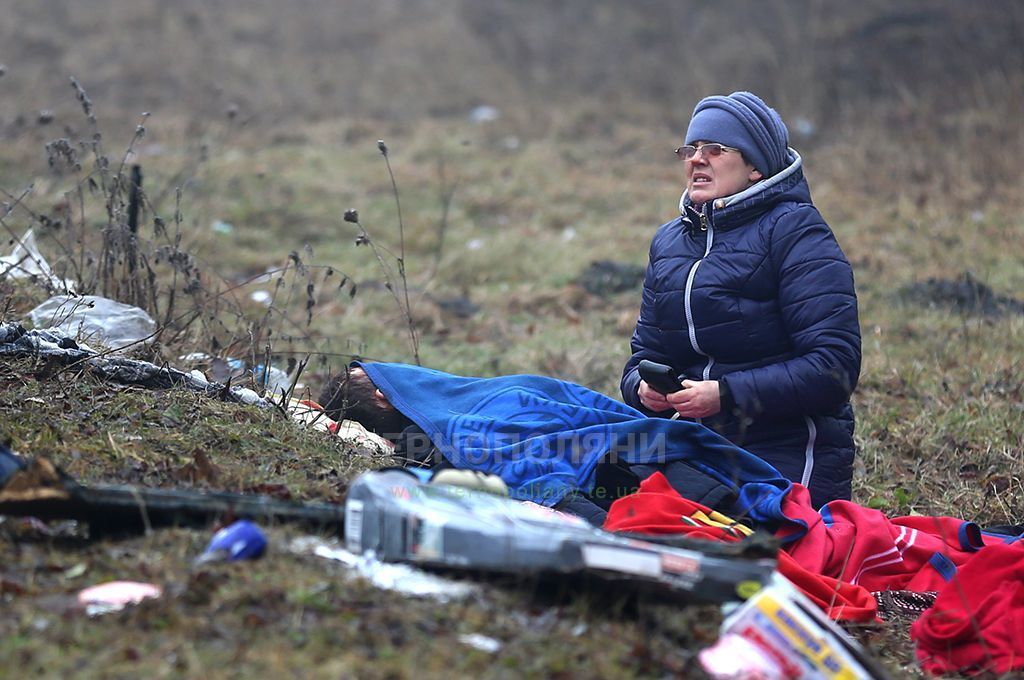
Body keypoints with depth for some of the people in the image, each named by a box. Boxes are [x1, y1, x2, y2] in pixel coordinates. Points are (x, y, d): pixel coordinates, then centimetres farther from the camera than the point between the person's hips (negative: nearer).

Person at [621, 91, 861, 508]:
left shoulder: (794, 231, -6)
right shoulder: (669, 241, 16)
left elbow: (834, 364, -14)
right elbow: (647, 351, 21)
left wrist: (727, 394, -20)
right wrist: (644, 387, -5)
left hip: (789, 458, -6)